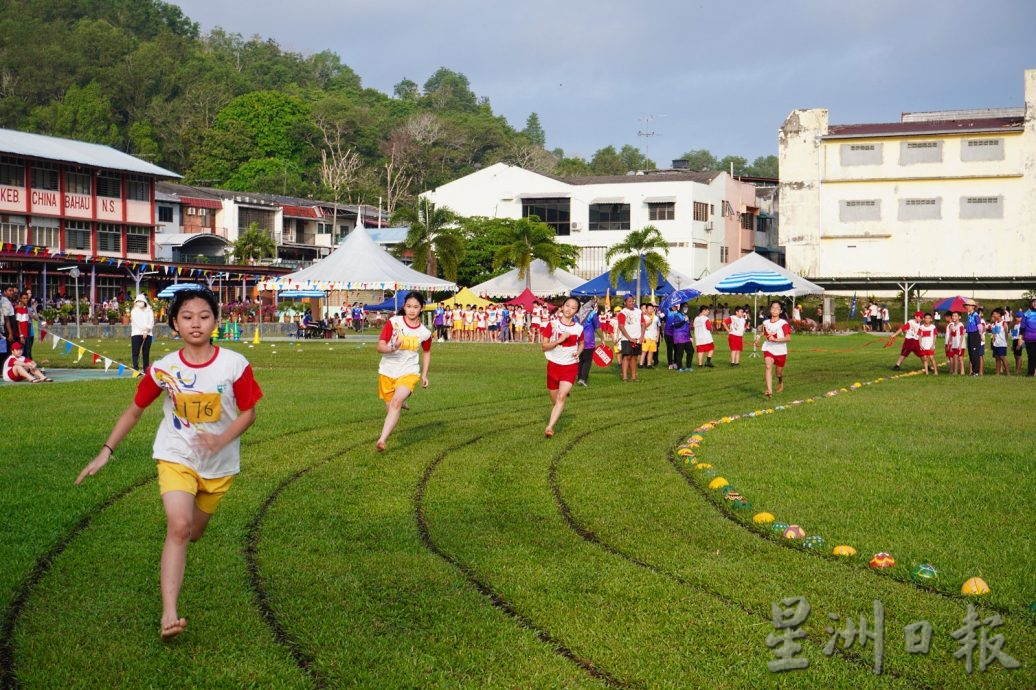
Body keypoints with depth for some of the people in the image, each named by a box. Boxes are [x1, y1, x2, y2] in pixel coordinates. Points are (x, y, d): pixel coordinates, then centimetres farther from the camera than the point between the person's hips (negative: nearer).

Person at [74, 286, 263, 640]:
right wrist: (106, 451, -4)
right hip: (176, 458, -1)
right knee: (178, 526, -21)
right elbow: (134, 411, 2)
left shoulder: (235, 365, -14)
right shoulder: (163, 369, -10)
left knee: (194, 531, 16)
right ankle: (169, 615, -25)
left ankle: (175, 557, 55)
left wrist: (221, 440, -24)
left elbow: (249, 413, -6)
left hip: (219, 464, 1)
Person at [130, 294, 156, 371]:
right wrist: (144, 329, -17)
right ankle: (136, 370, -7)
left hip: (147, 334, 2)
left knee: (146, 353, 5)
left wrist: (147, 330, -16)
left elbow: (151, 322, 1)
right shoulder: (134, 311, 6)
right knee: (135, 353, -7)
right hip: (136, 334, -2)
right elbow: (136, 322, -7)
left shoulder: (149, 311, 11)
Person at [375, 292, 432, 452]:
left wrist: (424, 374, 14)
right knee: (390, 408, 9)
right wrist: (393, 348, -34)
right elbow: (380, 347, -14)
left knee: (396, 402, -26)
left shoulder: (424, 332, -2)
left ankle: (382, 440, -33)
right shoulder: (394, 322, -9)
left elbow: (427, 352, 18)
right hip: (387, 372, 1)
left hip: (409, 372, -1)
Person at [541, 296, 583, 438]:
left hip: (570, 366, 0)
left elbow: (581, 344, 19)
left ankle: (550, 427, -21)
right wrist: (559, 340, -23)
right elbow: (544, 346, -8)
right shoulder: (552, 324, -7)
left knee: (561, 397, -18)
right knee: (554, 399, 12)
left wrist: (579, 352, -3)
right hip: (553, 365, 0)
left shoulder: (578, 328, -1)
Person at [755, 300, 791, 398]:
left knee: (779, 373, 14)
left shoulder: (783, 323, -14)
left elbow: (788, 338, -21)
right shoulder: (765, 323, 0)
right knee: (768, 367, -24)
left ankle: (780, 382, 52)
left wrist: (775, 339, -32)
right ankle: (769, 391, -32)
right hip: (768, 349, 1)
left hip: (780, 351, -1)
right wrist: (759, 336, 4)